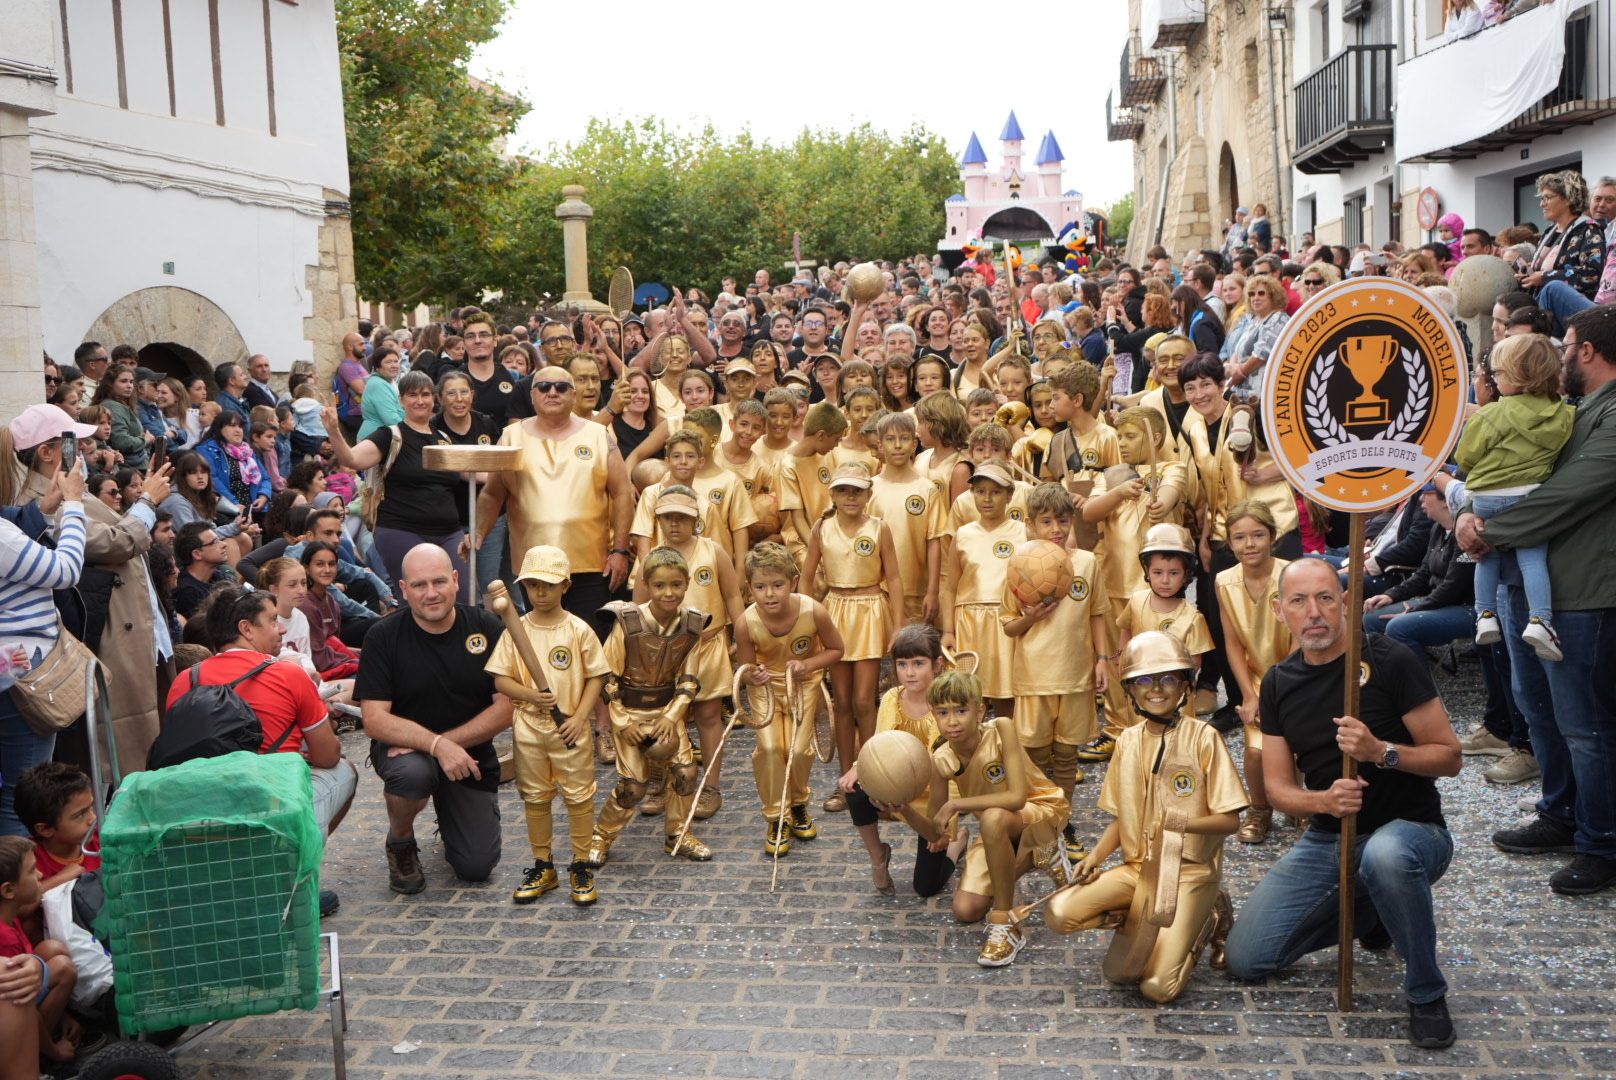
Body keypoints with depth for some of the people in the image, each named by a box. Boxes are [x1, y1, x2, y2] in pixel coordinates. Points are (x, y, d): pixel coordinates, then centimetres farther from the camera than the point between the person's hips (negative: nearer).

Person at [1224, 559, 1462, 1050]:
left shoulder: (1391, 661, -11)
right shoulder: (1279, 683, 3)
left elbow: (1449, 757, -9)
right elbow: (1278, 787, 2)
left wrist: (1381, 751, -28)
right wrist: (1324, 800, -20)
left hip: (1410, 829, -5)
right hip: (1326, 838, 5)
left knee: (1384, 855, -43)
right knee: (1246, 959, -5)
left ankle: (1427, 994, -17)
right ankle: (1364, 914, 19)